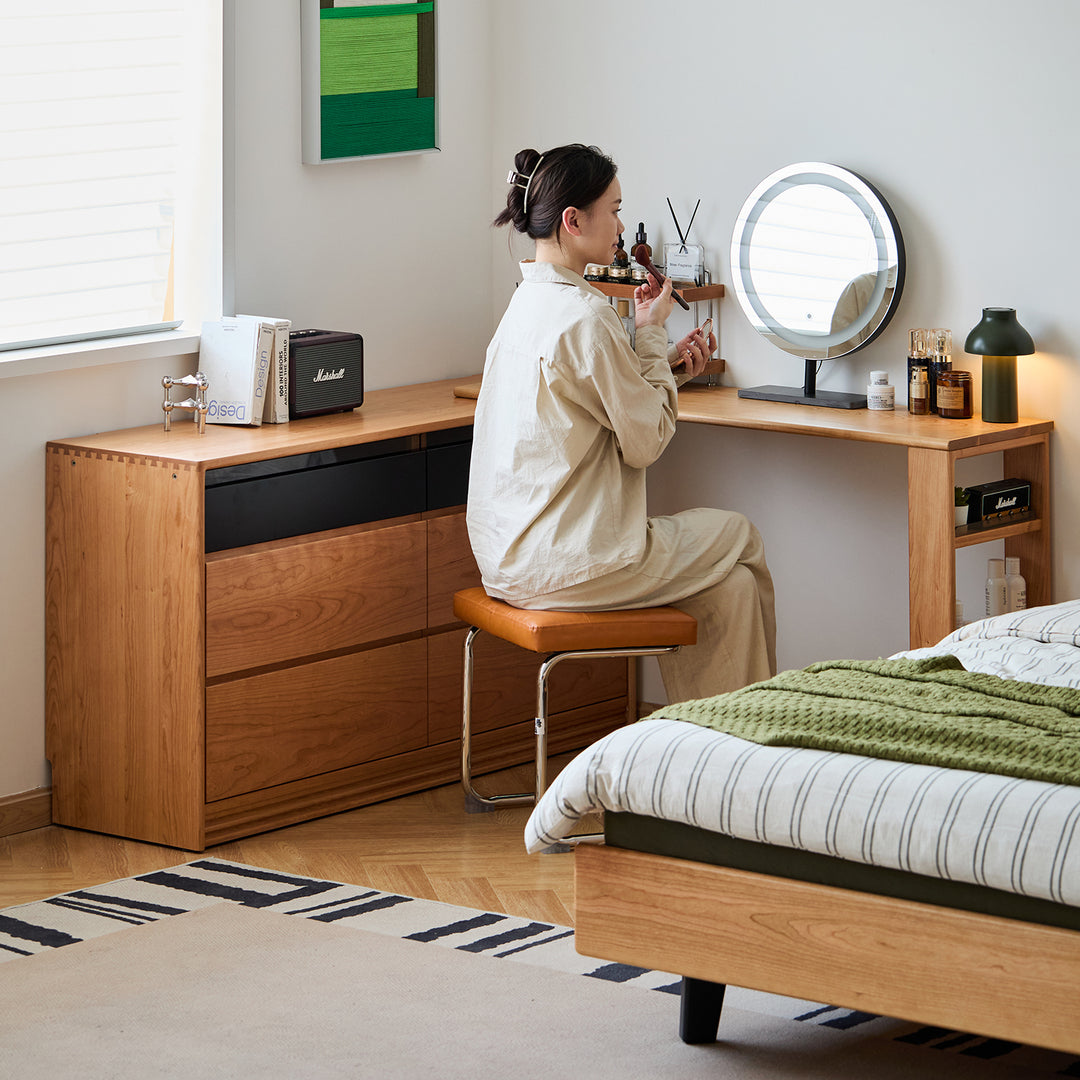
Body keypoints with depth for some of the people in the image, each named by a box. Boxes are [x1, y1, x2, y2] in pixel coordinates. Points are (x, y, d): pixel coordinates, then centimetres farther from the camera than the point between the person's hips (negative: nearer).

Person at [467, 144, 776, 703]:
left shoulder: (528, 302, 11)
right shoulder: (584, 317, -20)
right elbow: (645, 440, -11)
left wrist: (665, 367, 8)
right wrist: (651, 334, -2)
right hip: (566, 563, -9)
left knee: (728, 583, 18)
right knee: (738, 538, 14)